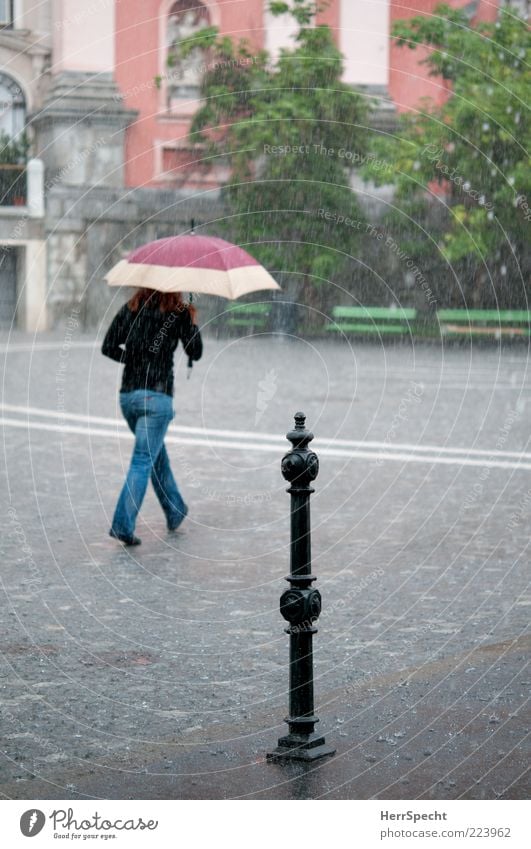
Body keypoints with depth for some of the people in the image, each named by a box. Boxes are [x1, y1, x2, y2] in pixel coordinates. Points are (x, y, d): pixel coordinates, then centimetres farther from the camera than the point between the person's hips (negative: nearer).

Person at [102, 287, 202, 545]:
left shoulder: (129, 309, 7)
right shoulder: (178, 313, -4)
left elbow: (108, 347, 5)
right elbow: (195, 352, 2)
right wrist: (192, 321, 14)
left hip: (127, 395, 5)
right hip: (157, 396, -5)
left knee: (157, 453, 22)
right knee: (143, 461, -4)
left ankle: (175, 511, 34)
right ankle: (122, 524, -13)